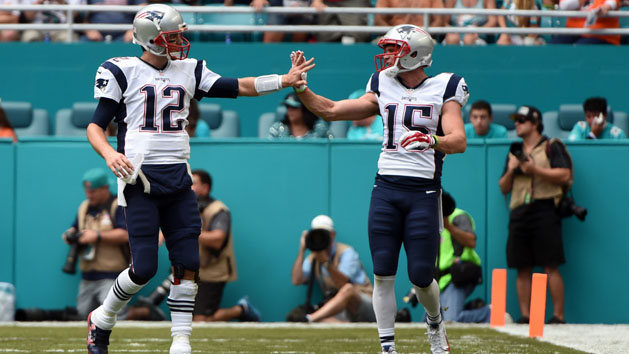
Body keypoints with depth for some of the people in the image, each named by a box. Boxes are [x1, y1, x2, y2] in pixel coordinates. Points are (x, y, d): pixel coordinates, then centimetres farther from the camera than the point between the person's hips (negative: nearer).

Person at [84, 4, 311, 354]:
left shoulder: (188, 72, 13)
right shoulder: (123, 72, -1)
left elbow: (238, 86, 11)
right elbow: (95, 126, -1)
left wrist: (285, 80, 1)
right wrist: (109, 153, -21)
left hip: (177, 180, 5)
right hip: (141, 179, -5)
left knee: (188, 265, -2)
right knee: (144, 267, -8)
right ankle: (102, 320, 17)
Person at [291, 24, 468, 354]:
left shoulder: (442, 90, 1)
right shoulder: (383, 88, 12)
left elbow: (458, 141, -11)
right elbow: (331, 110, 14)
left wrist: (431, 140, -30)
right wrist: (299, 86, 3)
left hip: (424, 192, -3)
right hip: (385, 189, 3)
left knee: (421, 276, -1)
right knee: (383, 274, -3)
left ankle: (435, 323, 29)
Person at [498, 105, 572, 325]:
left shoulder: (551, 147, 6)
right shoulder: (514, 152, 23)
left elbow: (564, 175, -7)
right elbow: (503, 188, 22)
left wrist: (535, 170, -12)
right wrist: (510, 170, 3)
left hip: (544, 210, -6)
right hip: (519, 214, 6)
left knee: (551, 267, -10)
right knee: (522, 269, 2)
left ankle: (558, 315, -10)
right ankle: (525, 315, 4)